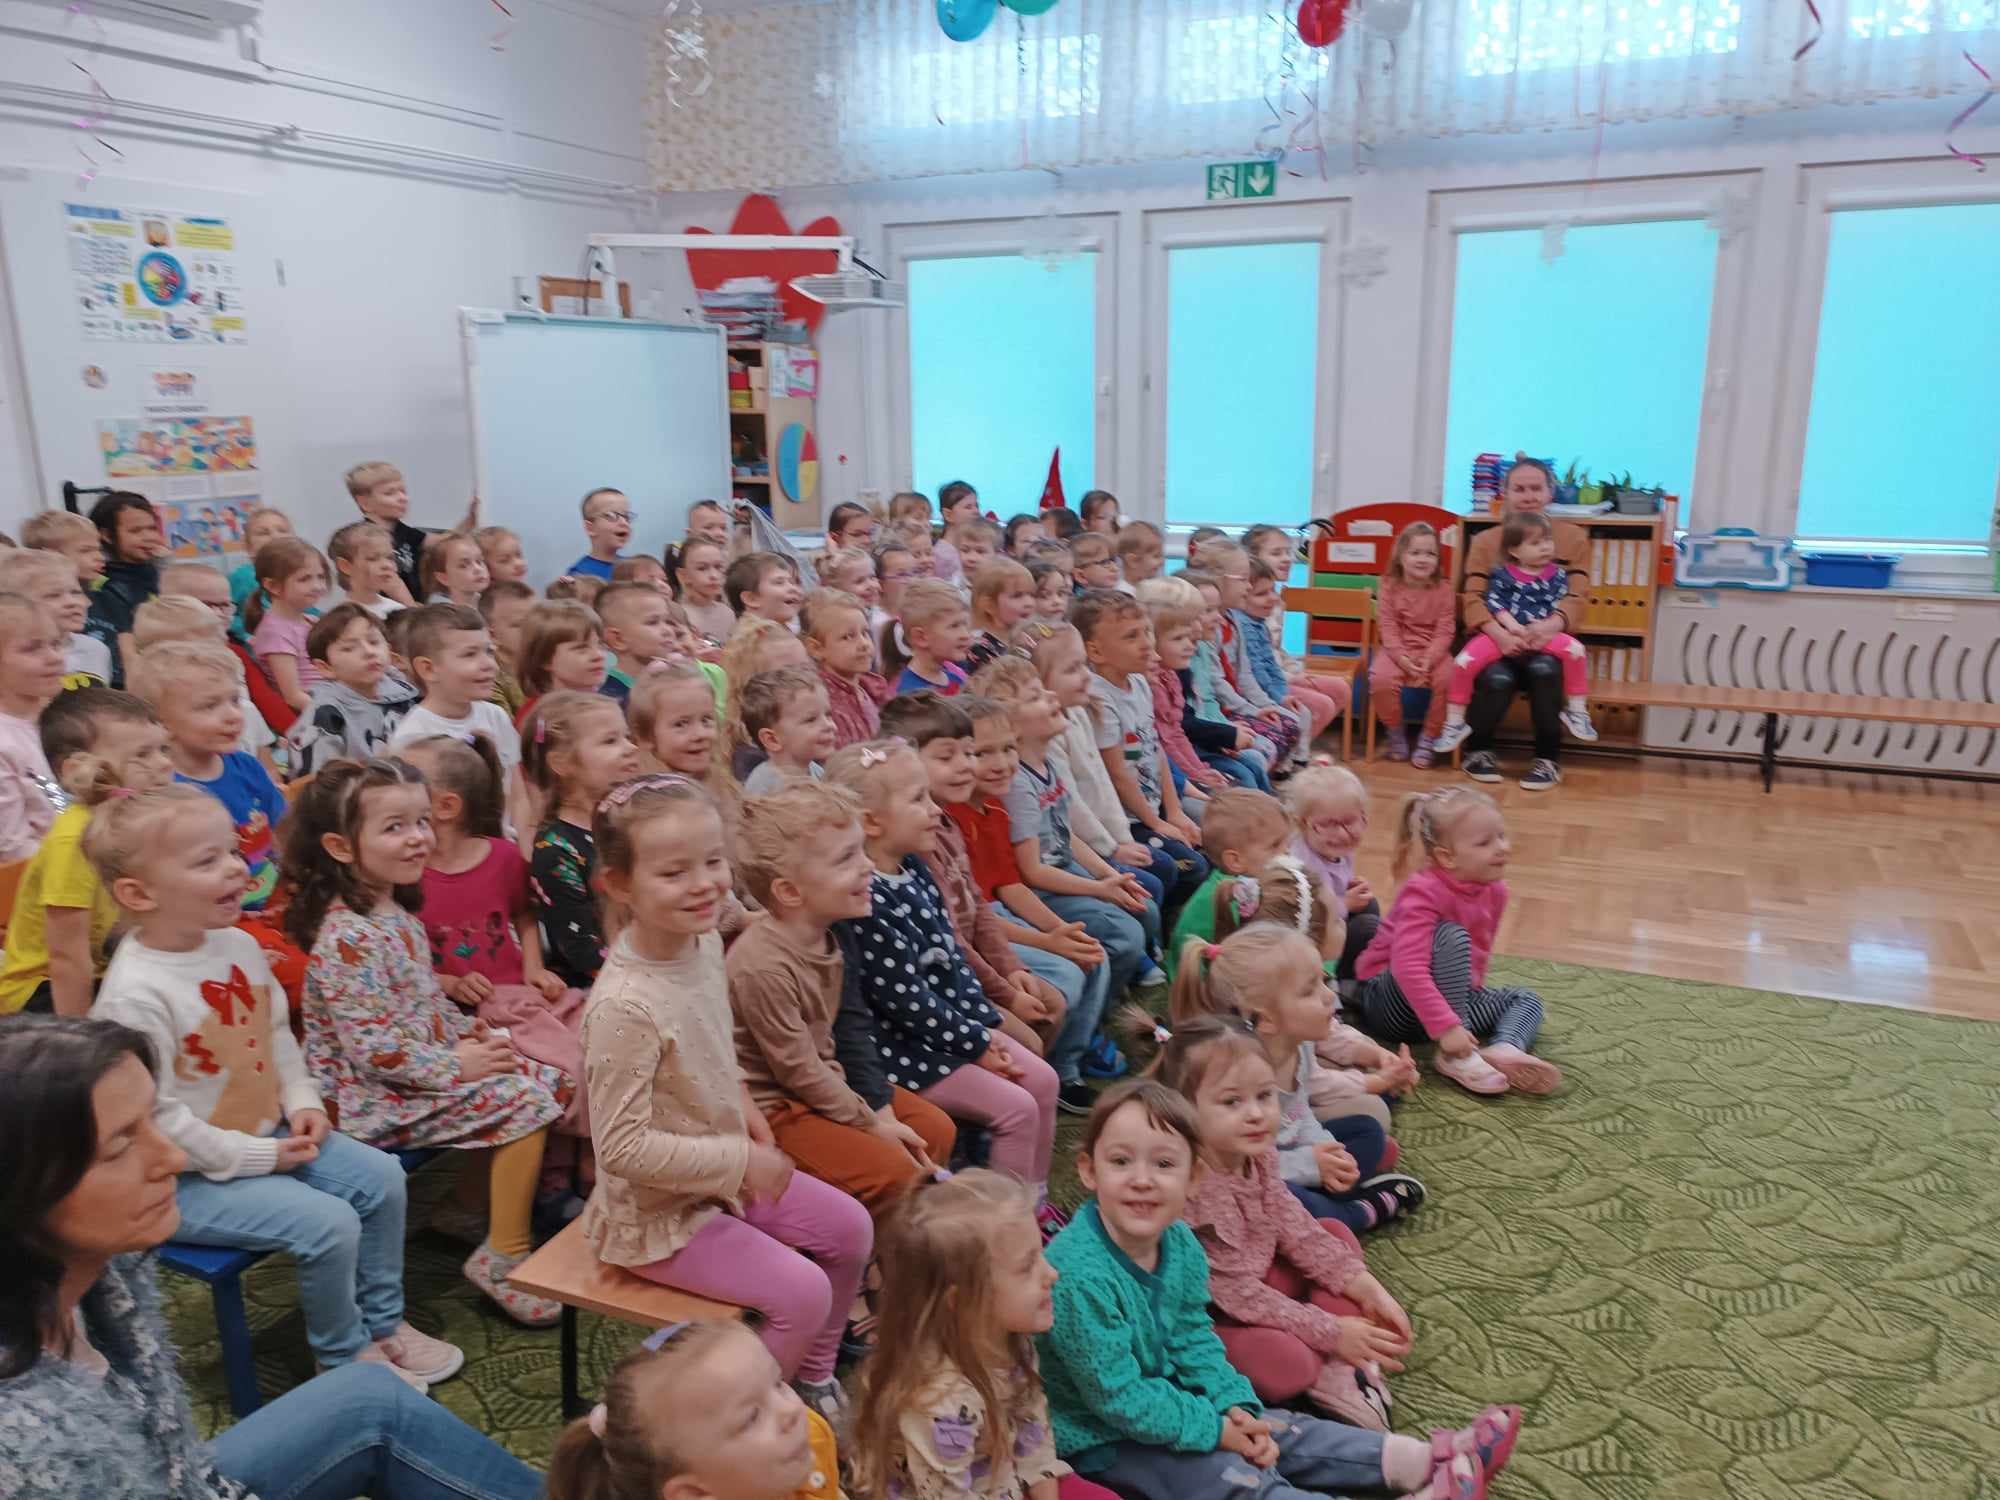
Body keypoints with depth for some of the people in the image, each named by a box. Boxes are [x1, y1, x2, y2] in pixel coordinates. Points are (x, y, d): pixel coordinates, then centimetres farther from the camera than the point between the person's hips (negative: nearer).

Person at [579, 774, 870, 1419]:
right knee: (801, 1292, -15)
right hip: (658, 1213, -8)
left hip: (725, 1171, 8)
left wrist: (741, 1106, 1)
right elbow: (624, 1147, -30)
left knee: (850, 1228, 8)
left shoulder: (705, 943, -6)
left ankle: (811, 1377, 31)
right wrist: (742, 1162, -24)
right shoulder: (625, 1006, -33)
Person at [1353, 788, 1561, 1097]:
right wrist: (1446, 1027, -38)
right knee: (1452, 936, -29)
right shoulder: (1423, 892, -26)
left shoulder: (1494, 889, -3)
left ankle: (1504, 1049, -27)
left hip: (1441, 996, 8)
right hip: (1389, 1003, -8)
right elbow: (1408, 968, -35)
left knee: (1526, 999, 4)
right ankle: (1456, 1057, -30)